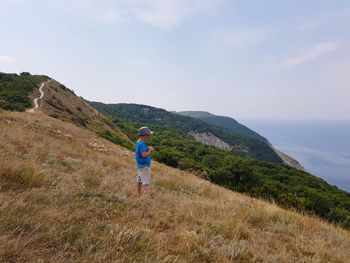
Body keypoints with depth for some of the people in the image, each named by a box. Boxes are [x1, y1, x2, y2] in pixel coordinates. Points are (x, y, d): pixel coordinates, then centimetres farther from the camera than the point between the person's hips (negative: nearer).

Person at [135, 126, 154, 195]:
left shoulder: (138, 142, 9)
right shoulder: (142, 144, -22)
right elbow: (144, 155, -28)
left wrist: (148, 149, 0)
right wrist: (150, 150, -12)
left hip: (140, 165, 10)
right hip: (144, 166, -10)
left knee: (139, 180, 16)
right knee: (146, 182, -10)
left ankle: (139, 194, 27)